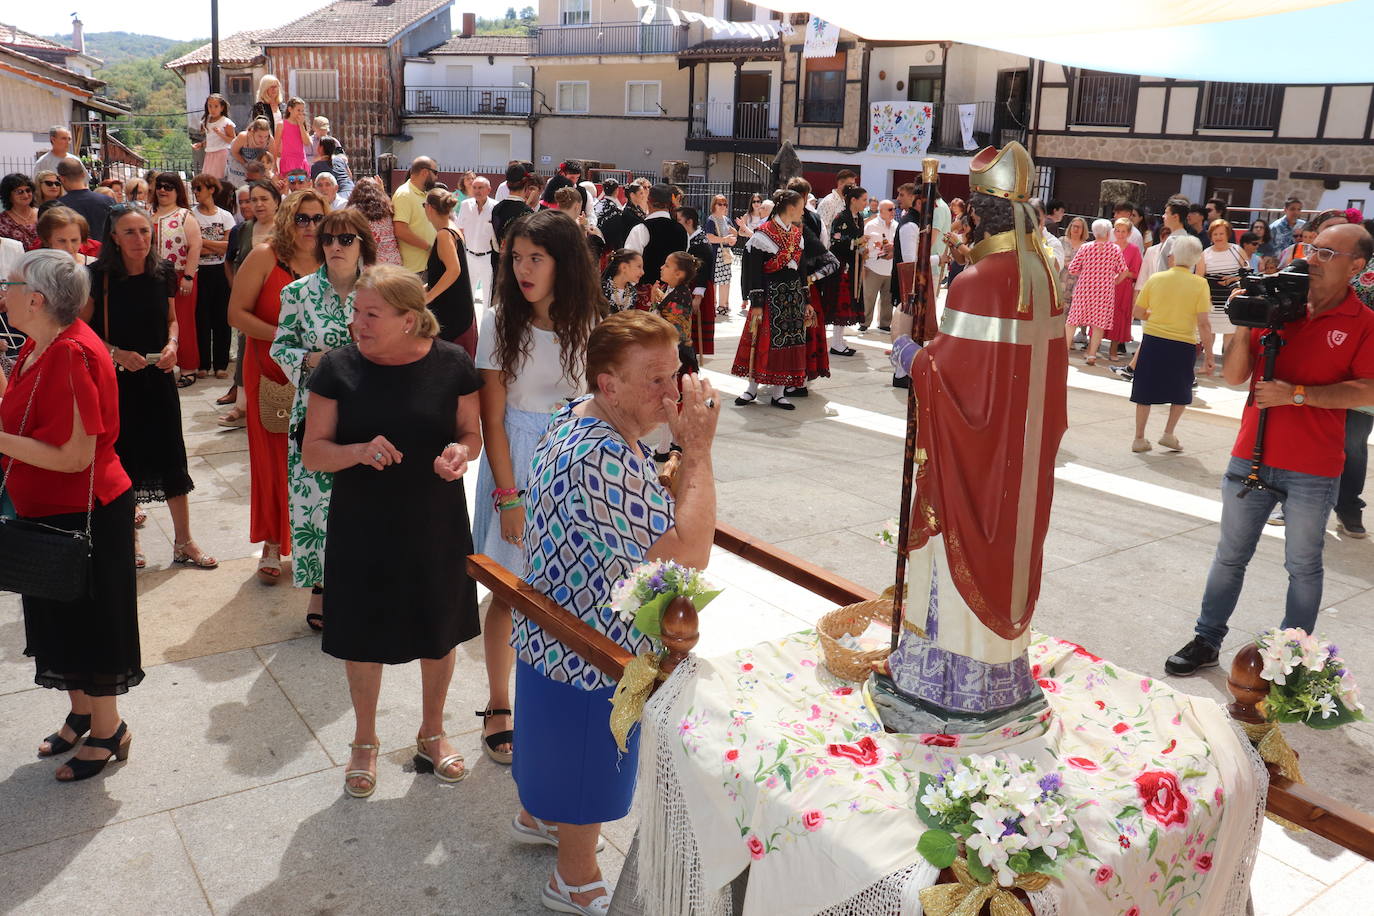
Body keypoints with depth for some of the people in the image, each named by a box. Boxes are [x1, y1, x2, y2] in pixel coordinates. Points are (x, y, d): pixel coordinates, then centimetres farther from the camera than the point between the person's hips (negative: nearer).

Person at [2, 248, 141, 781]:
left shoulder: (71, 356, -25)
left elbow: (74, 457, -27)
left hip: (84, 517, -9)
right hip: (49, 513, 9)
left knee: (87, 629, 7)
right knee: (59, 623, 22)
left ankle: (107, 731, 26)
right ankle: (81, 714, 41)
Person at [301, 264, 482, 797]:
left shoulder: (451, 364, -9)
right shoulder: (339, 368, -9)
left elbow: (472, 433, 3)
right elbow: (313, 453, -6)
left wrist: (461, 452, -21)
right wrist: (360, 451, -26)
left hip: (436, 524, 0)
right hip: (362, 528, 0)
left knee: (439, 633, 15)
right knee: (363, 637, 13)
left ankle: (432, 732, 41)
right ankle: (365, 741, 39)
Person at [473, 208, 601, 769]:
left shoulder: (590, 326, 0)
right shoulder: (500, 324, -5)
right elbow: (493, 418, -7)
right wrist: (509, 496, -11)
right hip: (515, 462, -1)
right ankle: (498, 708, 22)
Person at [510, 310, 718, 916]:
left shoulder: (577, 416, -2)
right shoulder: (605, 459, -36)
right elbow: (688, 553, -35)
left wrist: (682, 455, -2)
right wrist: (698, 449, -32)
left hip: (554, 631, 10)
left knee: (556, 742, 32)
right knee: (590, 759, 14)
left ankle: (537, 816, 58)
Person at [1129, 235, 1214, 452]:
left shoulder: (1155, 278, -1)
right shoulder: (1199, 284, -7)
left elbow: (1138, 312, 5)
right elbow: (1203, 323, -9)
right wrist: (1208, 356, -3)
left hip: (1152, 340, 2)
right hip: (1182, 345, -2)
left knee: (1146, 390, 11)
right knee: (1181, 393, 20)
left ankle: (1139, 438, 14)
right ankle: (1168, 433, 12)